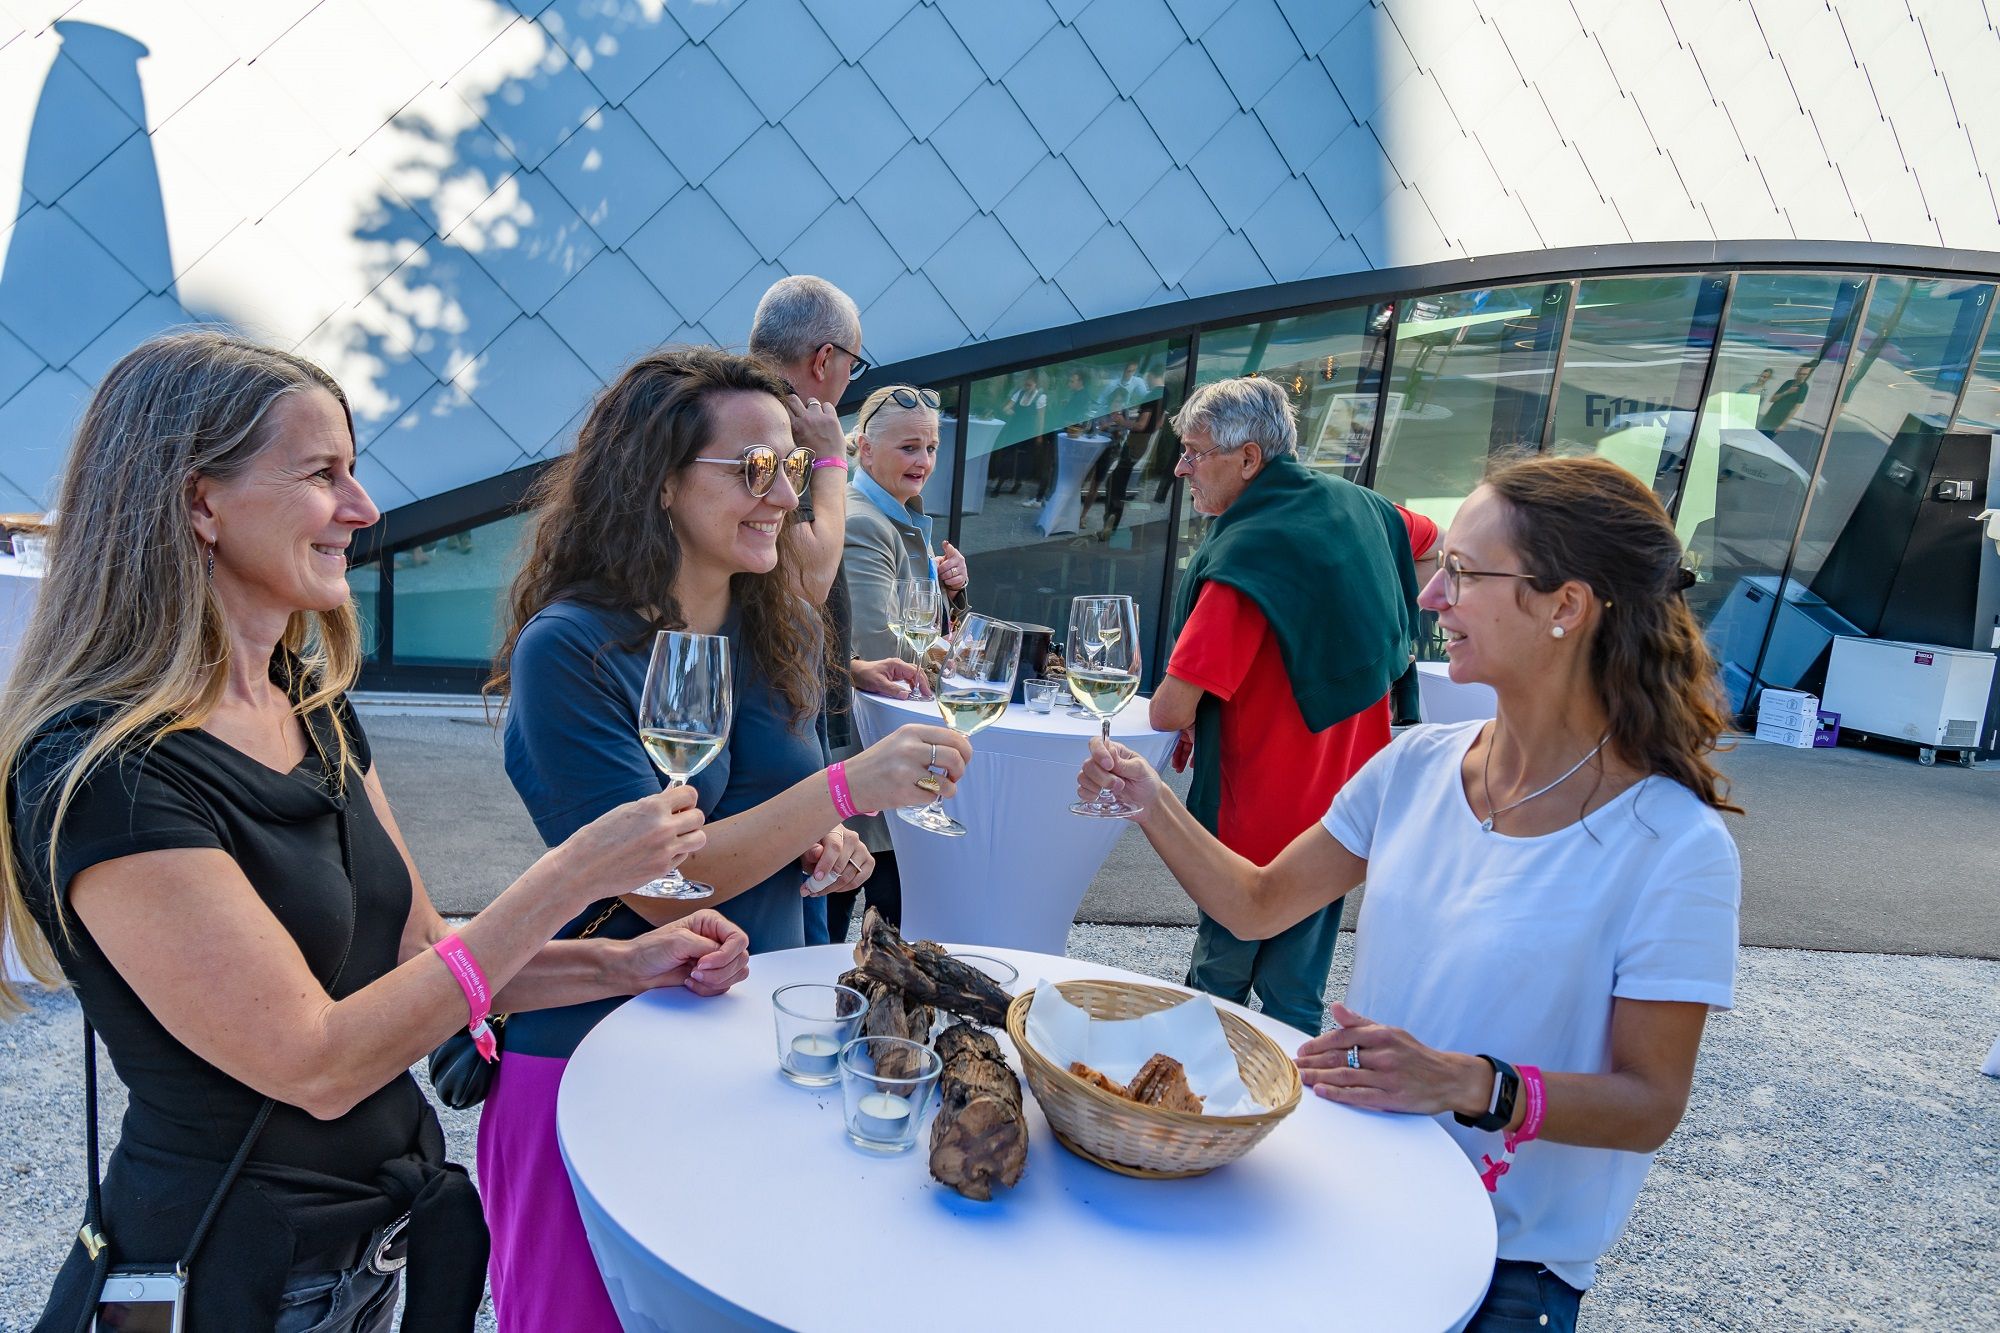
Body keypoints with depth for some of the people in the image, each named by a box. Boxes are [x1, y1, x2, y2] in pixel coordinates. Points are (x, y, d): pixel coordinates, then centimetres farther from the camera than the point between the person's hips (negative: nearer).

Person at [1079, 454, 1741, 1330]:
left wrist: (1471, 1085, -29)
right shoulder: (1416, 765, -2)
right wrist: (1151, 802, -8)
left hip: (1505, 1262, -4)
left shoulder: (1675, 849, -17)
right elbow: (1257, 906, 5)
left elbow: (1649, 1106, -13)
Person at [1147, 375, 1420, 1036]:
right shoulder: (1359, 508, 1)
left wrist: (1187, 720, -1)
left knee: (1219, 980, 13)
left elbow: (1169, 710, -27)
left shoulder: (1248, 554, -23)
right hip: (1345, 804, 7)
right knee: (1298, 995, 18)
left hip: (1260, 818, -7)